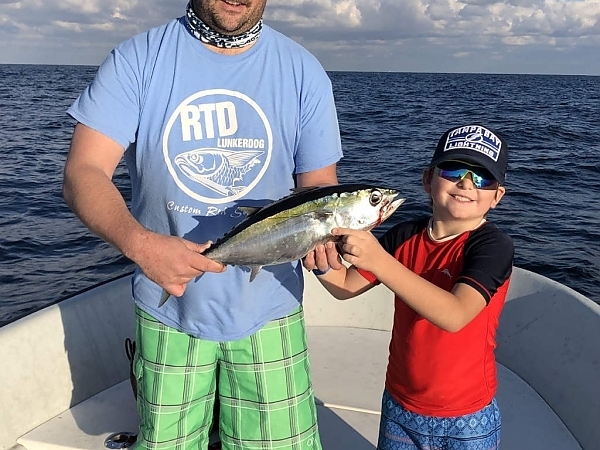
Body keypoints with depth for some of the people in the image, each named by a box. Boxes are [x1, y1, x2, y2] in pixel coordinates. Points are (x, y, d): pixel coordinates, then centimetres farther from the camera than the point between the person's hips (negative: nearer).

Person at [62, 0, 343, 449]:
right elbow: (83, 172, -12)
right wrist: (139, 243, -31)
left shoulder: (303, 72, -2)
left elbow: (319, 186, 1)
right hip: (169, 310, 0)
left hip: (268, 313, 1)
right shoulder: (138, 59, -6)